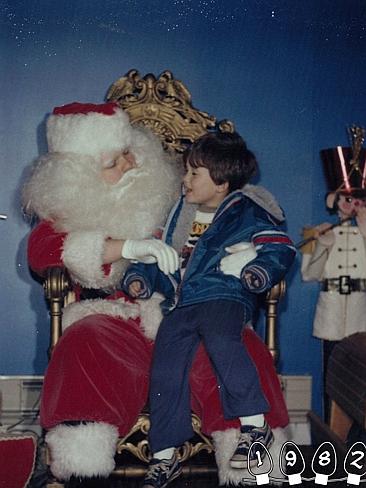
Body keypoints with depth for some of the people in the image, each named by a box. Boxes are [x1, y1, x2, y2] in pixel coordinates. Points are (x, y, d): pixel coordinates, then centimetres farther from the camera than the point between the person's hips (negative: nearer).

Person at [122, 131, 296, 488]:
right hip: (179, 305, 5)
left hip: (223, 297, -5)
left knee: (221, 339, -36)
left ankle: (256, 425, -25)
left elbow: (280, 248, -2)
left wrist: (259, 271, -20)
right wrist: (140, 277, 12)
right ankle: (164, 456, 1)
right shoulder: (178, 212, 23)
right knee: (165, 369, -10)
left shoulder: (245, 214, 5)